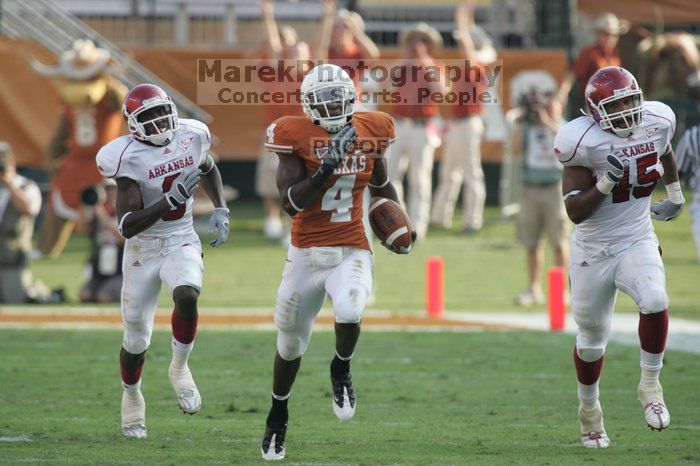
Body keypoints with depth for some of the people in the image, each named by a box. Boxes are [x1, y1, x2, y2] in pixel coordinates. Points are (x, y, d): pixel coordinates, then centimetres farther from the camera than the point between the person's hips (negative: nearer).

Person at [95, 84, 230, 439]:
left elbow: (208, 171, 21)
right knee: (136, 341, 7)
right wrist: (170, 201, -33)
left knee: (187, 296, -32)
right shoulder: (129, 159, -18)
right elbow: (127, 226, -24)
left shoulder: (191, 137, -4)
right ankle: (131, 396, 37)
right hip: (142, 249, -2)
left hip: (181, 243, 2)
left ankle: (179, 369, -8)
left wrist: (220, 210, 6)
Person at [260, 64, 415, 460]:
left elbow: (381, 185, 20)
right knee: (291, 343, 13)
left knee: (349, 313, -31)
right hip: (307, 255, -1)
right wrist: (328, 164, -24)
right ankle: (278, 416, 39)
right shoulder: (296, 138, -9)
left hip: (352, 253, 1)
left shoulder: (369, 133, 2)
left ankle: (341, 371, 2)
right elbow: (290, 202, -17)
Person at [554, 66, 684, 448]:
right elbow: (575, 211, -20)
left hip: (637, 242, 2)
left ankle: (650, 386, -10)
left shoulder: (656, 123, -7)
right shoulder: (585, 142, -20)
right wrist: (605, 184, -34)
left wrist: (675, 194, 26)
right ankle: (589, 410, 36)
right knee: (591, 338, 12)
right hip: (593, 250, -2)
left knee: (654, 302, -29)